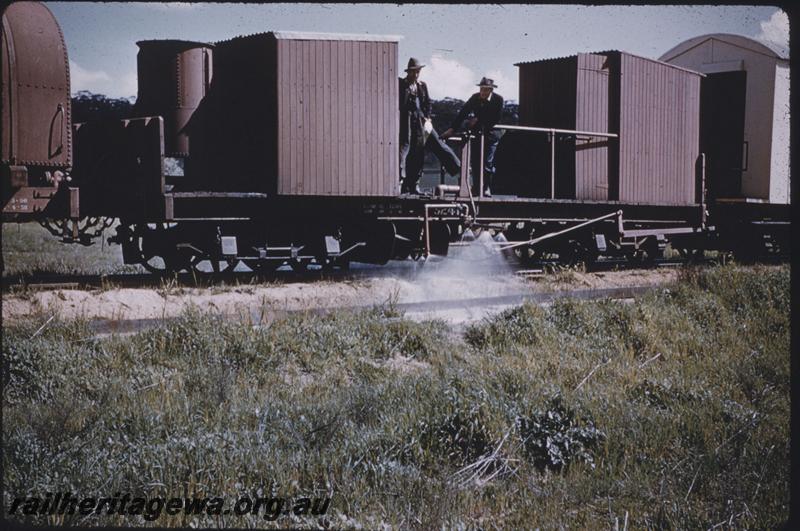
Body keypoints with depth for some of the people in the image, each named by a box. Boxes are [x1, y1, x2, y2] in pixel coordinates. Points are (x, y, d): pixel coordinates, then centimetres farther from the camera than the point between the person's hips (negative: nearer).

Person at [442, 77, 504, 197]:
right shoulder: (475, 98, -3)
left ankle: (486, 188, 0)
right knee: (474, 162, 2)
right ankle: (476, 187, 10)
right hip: (476, 133, 3)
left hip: (490, 134, -3)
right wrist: (452, 129, -11)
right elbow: (463, 113, -5)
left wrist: (479, 120, -14)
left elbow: (496, 119, -13)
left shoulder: (498, 99, -10)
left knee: (488, 162, -8)